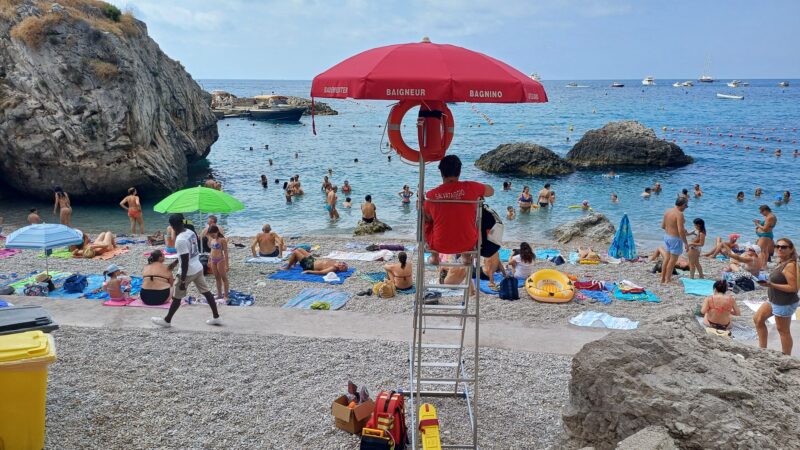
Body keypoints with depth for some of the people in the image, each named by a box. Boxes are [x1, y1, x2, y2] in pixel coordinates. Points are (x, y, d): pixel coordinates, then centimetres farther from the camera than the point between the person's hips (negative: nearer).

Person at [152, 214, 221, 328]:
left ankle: (167, 321, 23)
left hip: (188, 272, -8)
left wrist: (182, 280, -19)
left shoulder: (180, 240, -25)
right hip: (198, 268, 8)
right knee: (206, 292, 13)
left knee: (176, 297, 8)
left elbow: (185, 261, -25)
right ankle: (216, 317, 18)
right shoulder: (191, 232, 2)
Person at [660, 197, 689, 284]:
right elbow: (681, 231, -23)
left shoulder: (668, 211, 6)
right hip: (675, 239, -8)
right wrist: (686, 243, -16)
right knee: (673, 260, 3)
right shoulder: (679, 214, -20)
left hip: (666, 236, 8)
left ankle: (663, 278, 25)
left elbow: (663, 226, 13)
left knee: (667, 258, 19)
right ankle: (667, 280, 8)